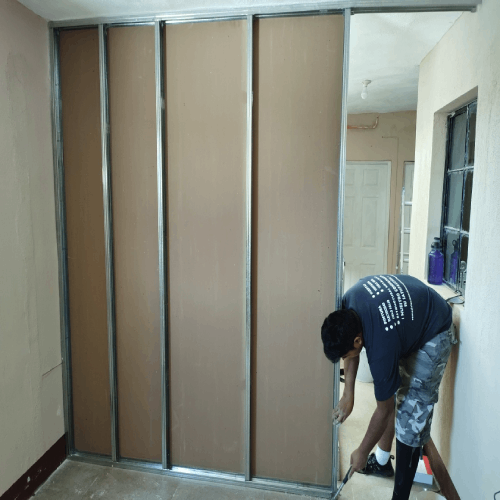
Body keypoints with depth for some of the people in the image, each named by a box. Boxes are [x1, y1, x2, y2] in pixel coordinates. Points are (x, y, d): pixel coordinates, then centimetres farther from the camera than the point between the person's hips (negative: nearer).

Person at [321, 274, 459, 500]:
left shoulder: (381, 347, -39)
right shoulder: (347, 304, -24)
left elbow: (384, 411, -22)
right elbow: (350, 350, -2)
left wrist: (362, 453, -8)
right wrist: (348, 394, -8)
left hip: (432, 336, -7)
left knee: (411, 414, -8)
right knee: (388, 392, 14)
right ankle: (382, 461, 33)